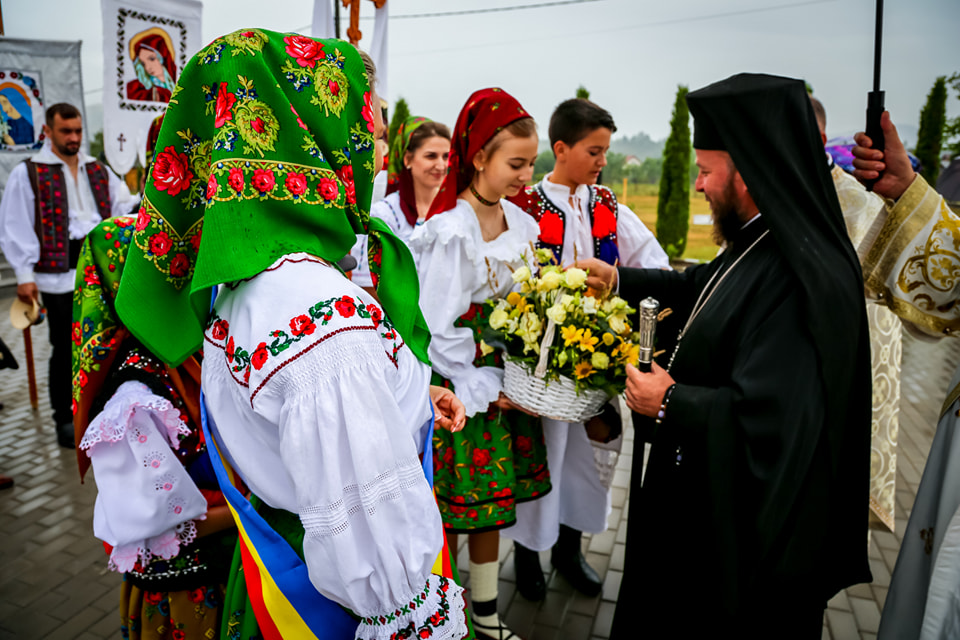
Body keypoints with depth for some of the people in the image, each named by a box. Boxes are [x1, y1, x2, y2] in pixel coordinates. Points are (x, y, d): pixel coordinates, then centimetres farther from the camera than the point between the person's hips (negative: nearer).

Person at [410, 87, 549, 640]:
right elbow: (439, 328, -17)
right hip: (460, 387, -7)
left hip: (505, 381, 7)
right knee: (450, 510, 7)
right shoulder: (452, 231, -18)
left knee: (490, 501, 18)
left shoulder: (520, 221, 4)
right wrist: (481, 388, -13)